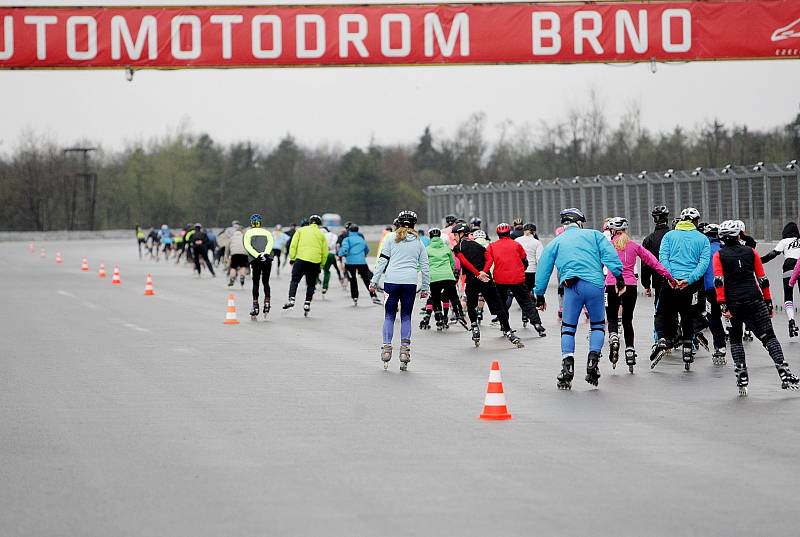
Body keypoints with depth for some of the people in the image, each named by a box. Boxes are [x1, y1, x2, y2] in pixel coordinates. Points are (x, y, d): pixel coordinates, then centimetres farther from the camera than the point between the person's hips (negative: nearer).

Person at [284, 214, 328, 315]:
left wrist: (292, 258, 6)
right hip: (315, 262, 2)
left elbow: (293, 245, 3)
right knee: (311, 284, 12)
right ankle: (307, 303, 6)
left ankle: (291, 299, -14)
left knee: (295, 280, 3)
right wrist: (321, 265, 20)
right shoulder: (321, 234, 14)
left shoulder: (301, 230, 11)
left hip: (301, 259, -2)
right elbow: (325, 252, 13)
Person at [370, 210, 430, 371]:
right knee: (406, 317, 8)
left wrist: (374, 281, 3)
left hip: (392, 281, -1)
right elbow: (425, 266, 12)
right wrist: (425, 287, 18)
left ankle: (386, 347, -2)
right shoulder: (418, 241, 11)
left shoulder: (391, 238, 5)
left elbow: (382, 261, 0)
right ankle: (405, 348, -1)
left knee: (389, 316, 6)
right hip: (410, 283, 1)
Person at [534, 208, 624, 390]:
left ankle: (567, 365, -5)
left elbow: (543, 269, 19)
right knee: (598, 325, 16)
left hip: (572, 286, 0)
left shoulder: (555, 242, 22)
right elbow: (610, 255, 4)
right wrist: (619, 278, 1)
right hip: (595, 284, 0)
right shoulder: (593, 235, 18)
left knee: (568, 327, 11)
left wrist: (539, 295, 23)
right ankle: (593, 358, -3)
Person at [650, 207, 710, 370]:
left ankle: (661, 340, -11)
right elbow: (704, 263, -5)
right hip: (693, 284, 0)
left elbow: (663, 258, -5)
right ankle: (687, 350, 13)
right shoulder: (703, 239, 8)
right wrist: (689, 280, -13)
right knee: (688, 318, 15)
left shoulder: (669, 236, 9)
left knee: (662, 314, 11)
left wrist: (670, 278, -13)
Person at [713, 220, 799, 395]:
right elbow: (763, 280, 9)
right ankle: (784, 373, -14)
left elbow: (719, 282, -7)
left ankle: (742, 378, 5)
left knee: (735, 338, 17)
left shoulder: (719, 256, 6)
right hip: (755, 300, 0)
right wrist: (768, 302, 15)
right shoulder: (750, 252, 9)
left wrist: (723, 305, -10)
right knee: (768, 336, 0)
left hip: (733, 303, 0)